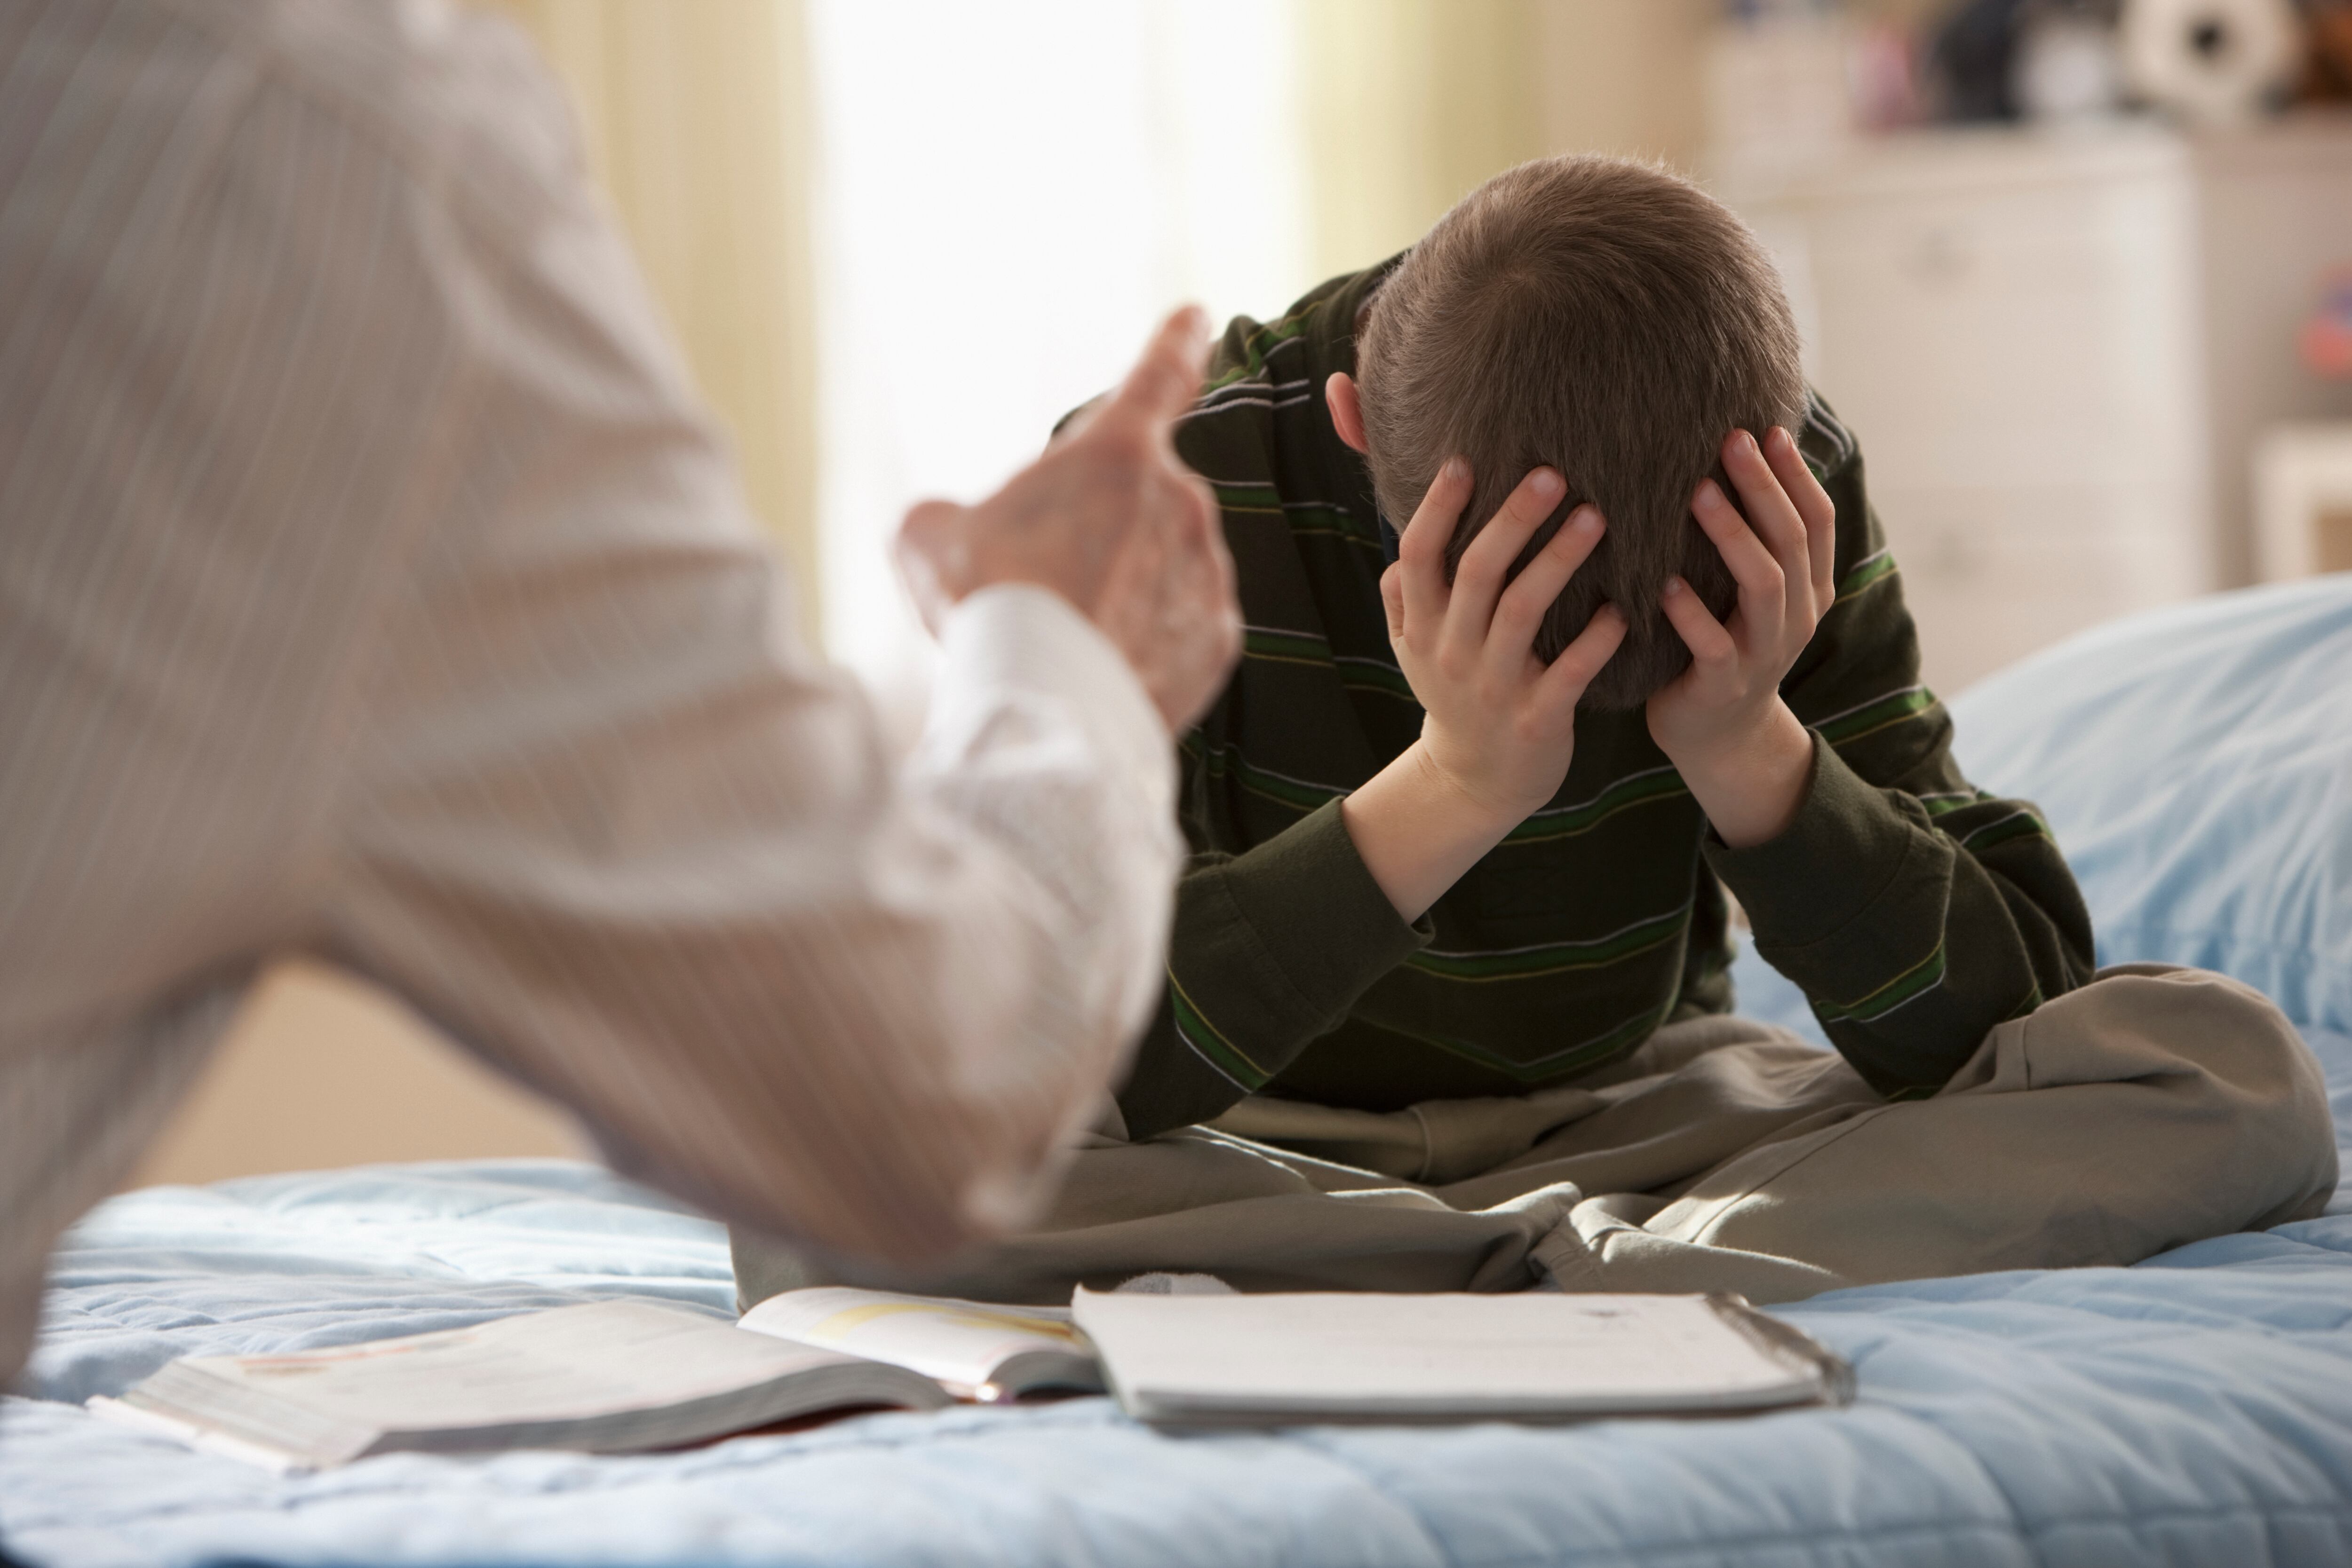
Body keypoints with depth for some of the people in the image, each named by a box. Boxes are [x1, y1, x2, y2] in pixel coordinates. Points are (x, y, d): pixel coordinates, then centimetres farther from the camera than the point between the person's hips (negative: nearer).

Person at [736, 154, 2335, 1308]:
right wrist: (1455, 788, -37)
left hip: (1637, 1114, 2)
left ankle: (1566, 1281, -33)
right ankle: (1594, 1278, -30)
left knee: (2239, 1070, -20)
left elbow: (1995, 1018, -13)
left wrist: (1747, 753, -31)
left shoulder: (1793, 498, -12)